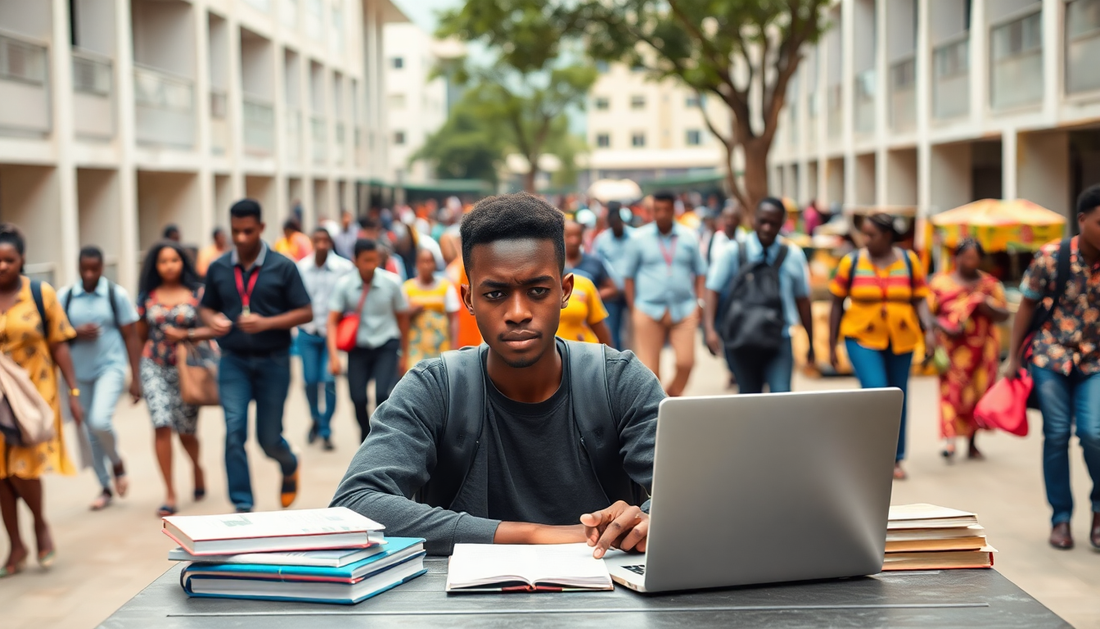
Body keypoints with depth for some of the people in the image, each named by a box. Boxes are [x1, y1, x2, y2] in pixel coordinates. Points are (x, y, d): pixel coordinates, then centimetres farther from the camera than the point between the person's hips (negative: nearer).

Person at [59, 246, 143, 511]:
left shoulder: (117, 295, -4)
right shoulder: (64, 297, 2)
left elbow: (131, 337, -2)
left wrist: (136, 378, -4)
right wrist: (77, 333, -16)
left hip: (111, 367, -3)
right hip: (80, 372, 3)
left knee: (100, 421, -22)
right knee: (90, 434, 9)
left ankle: (117, 464, 7)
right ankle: (105, 487, 24)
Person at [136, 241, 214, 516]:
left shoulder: (197, 293, -1)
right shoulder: (147, 297, 4)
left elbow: (215, 328, -7)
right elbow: (141, 335, 14)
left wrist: (185, 334, -14)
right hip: (154, 368, 1)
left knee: (185, 429, 8)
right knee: (162, 426, -11)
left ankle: (196, 466, 42)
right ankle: (170, 495, -7)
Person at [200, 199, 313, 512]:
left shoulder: (282, 267, -5)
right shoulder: (218, 269, 3)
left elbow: (305, 312, -5)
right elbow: (207, 308, 14)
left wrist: (267, 323, -19)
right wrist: (213, 320, -10)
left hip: (272, 360, -1)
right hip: (233, 361, 2)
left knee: (268, 437, 7)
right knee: (234, 431, -10)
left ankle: (290, 468, 42)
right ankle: (242, 505, -1)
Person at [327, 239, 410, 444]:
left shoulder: (391, 282, -9)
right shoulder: (344, 285, -10)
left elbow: (402, 318, 2)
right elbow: (333, 321, -8)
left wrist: (404, 354, 8)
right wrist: (334, 355, -20)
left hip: (387, 345, -1)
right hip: (358, 348, 1)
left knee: (383, 394, -18)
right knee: (358, 398, -2)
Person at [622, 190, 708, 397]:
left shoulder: (688, 237, 7)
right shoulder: (639, 237, 4)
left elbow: (700, 271, 14)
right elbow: (628, 275, 7)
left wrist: (700, 302, 4)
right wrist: (632, 308, 3)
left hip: (683, 310, 1)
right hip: (649, 310, -1)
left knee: (686, 361, -6)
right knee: (649, 368, 0)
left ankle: (673, 393, 21)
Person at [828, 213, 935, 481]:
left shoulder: (909, 261, 1)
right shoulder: (852, 262, -3)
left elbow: (920, 300, 3)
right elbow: (837, 305, 3)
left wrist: (929, 330, -13)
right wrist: (832, 346, 3)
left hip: (901, 340, 2)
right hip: (863, 339, -2)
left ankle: (895, 459, 23)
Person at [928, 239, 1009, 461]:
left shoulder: (990, 284, 10)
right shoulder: (941, 282, 4)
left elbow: (1004, 314, 9)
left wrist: (988, 307, -11)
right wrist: (943, 327, -17)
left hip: (983, 349, 3)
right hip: (952, 348, -3)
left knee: (979, 394, 4)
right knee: (951, 389, -16)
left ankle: (972, 443, 16)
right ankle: (949, 440, -25)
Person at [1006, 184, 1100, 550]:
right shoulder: (1051, 258, -10)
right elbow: (1028, 306, 0)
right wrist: (1014, 358, 0)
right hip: (1051, 356, 0)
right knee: (1056, 435, 1)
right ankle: (1061, 518, 15)